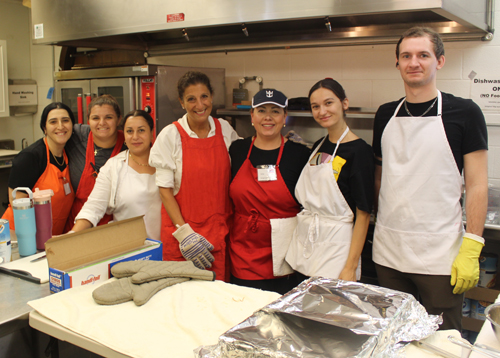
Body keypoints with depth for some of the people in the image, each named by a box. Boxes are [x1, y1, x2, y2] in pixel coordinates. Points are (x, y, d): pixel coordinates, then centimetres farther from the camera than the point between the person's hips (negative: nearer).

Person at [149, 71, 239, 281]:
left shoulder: (225, 130, 4)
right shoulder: (171, 135, -6)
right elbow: (165, 190, -7)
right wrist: (184, 233, -13)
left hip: (219, 231, 3)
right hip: (180, 230, -2)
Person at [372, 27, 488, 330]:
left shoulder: (463, 112, -4)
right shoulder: (386, 115, 9)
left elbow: (477, 186, -6)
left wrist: (471, 248, -13)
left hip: (441, 258, -4)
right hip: (389, 252, 4)